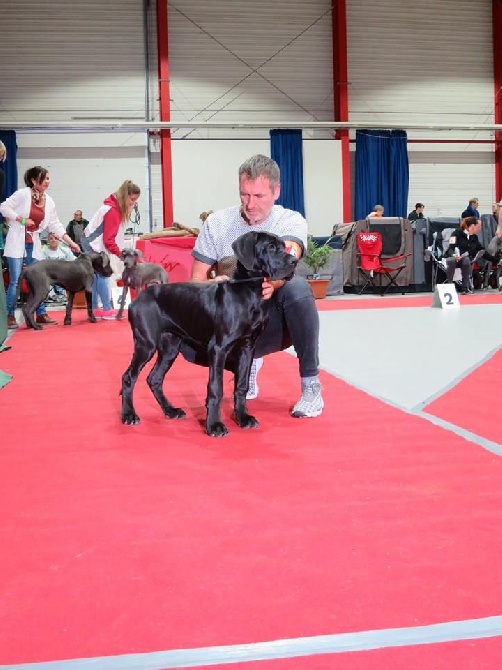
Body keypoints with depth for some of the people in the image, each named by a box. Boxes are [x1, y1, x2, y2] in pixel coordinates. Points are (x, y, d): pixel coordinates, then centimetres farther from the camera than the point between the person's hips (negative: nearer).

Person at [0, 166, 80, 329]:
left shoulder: (49, 201, 5)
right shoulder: (23, 194, -12)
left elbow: (55, 225, 7)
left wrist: (71, 242, 0)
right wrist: (22, 220, -19)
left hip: (34, 243, 6)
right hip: (17, 241, -6)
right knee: (15, 281, -6)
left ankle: (41, 314, 15)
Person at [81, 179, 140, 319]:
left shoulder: (117, 206, 4)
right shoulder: (113, 210, -24)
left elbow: (111, 234, 7)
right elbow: (108, 239, -24)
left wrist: (120, 251, -2)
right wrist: (120, 254, -21)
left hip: (92, 243, 9)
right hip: (94, 244, -9)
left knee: (96, 276, 8)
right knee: (102, 275, -9)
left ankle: (94, 309, 11)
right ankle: (107, 310, -7)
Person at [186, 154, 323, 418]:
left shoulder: (291, 221, -9)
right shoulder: (217, 223, -4)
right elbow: (196, 280, -6)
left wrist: (272, 283, -55)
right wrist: (215, 285, -31)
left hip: (275, 320, -2)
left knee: (297, 287, -35)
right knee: (185, 340, -26)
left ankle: (310, 386, -19)